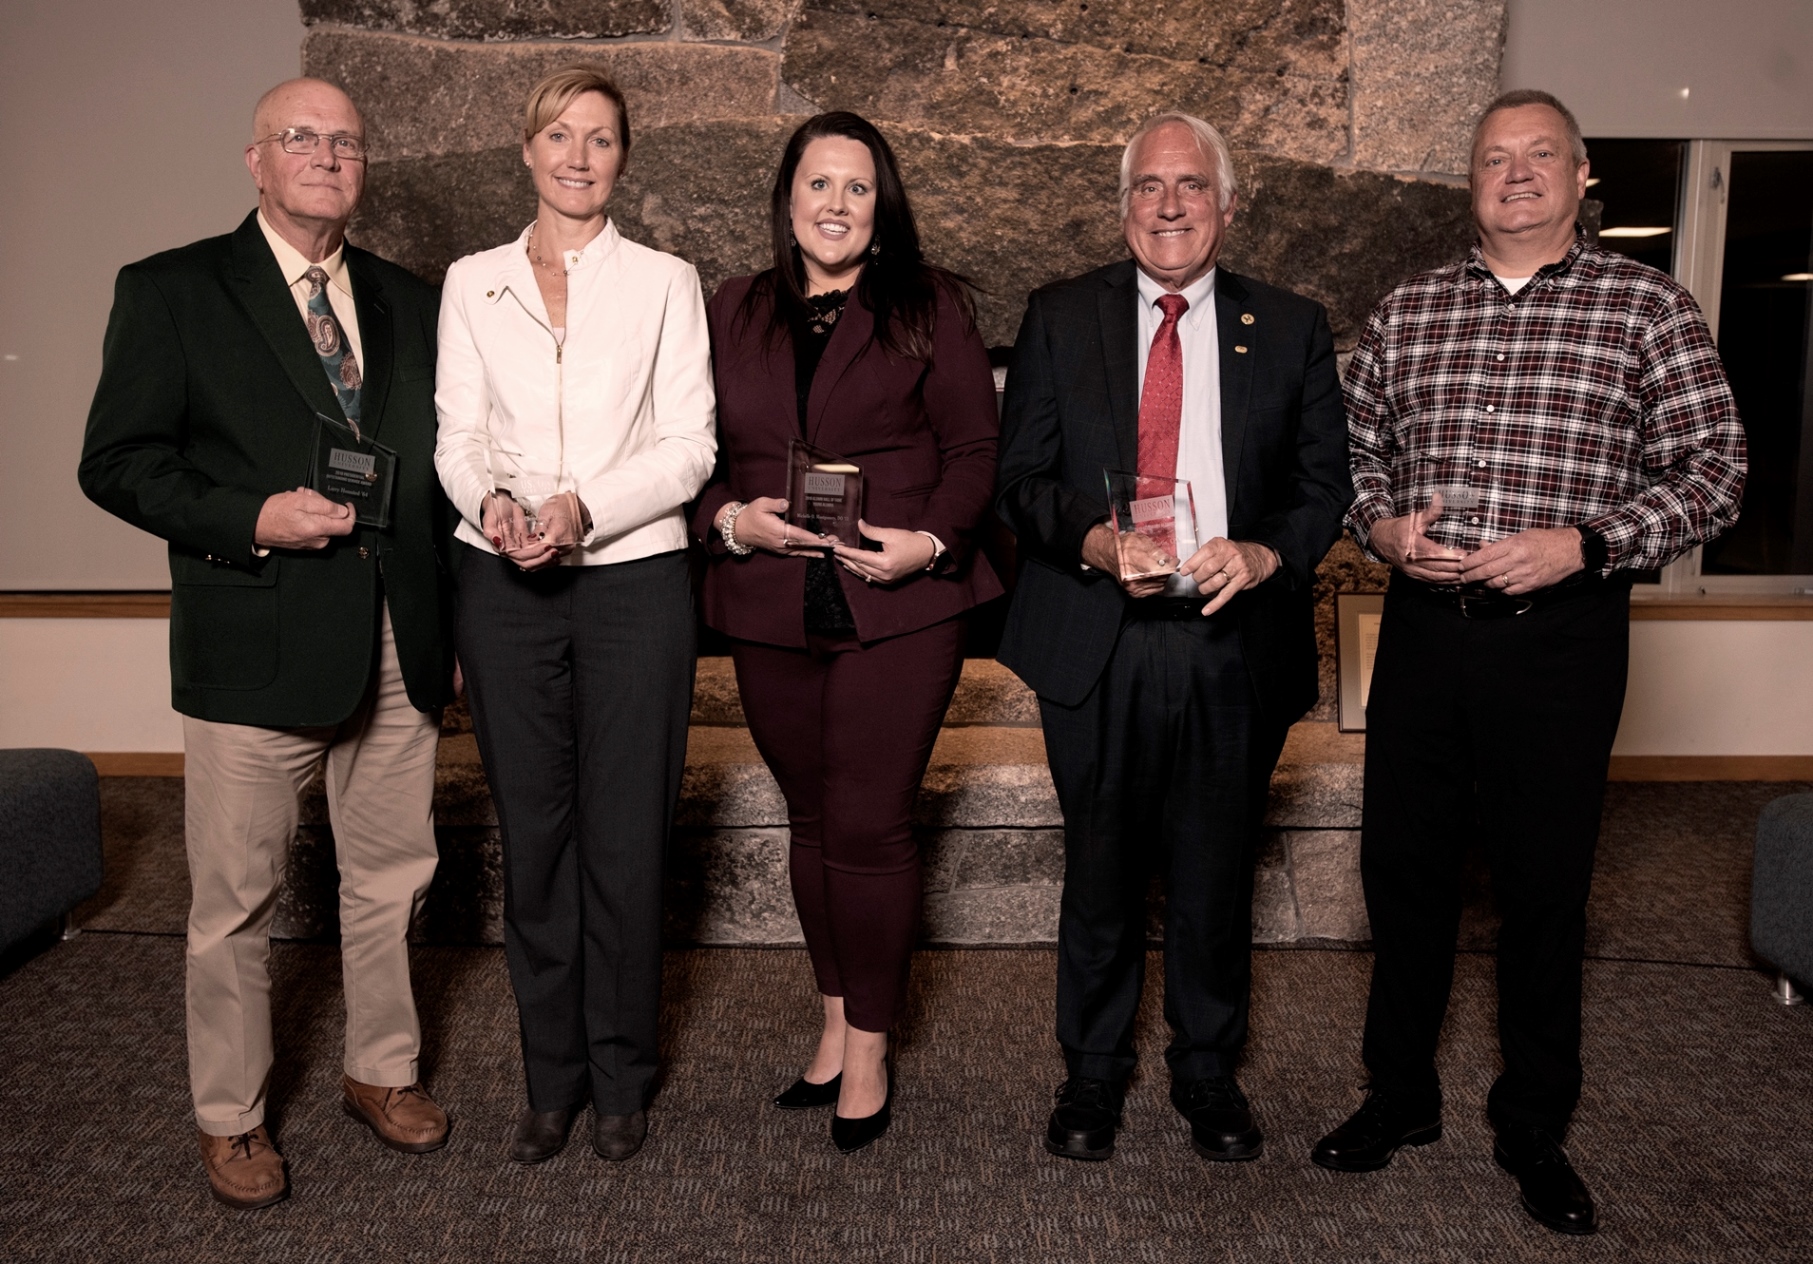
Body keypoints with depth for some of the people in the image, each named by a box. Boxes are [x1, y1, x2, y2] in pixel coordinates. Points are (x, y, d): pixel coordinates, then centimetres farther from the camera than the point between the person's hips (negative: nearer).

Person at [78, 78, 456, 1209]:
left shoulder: (412, 304, 13)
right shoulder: (170, 291, 2)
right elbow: (117, 463, -2)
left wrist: (457, 623, 9)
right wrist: (252, 519, -17)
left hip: (400, 647, 4)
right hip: (255, 645, -3)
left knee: (393, 878, 14)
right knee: (236, 901, 7)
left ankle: (384, 1073, 35)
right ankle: (232, 1119, 27)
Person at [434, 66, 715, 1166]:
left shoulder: (664, 283, 5)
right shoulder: (473, 284, 12)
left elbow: (689, 446, -2)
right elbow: (459, 435, 8)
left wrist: (582, 505, -16)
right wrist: (490, 501, -14)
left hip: (633, 578, -2)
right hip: (506, 584, 2)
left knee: (626, 835, 2)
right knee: (532, 829, 7)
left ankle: (621, 1076, 21)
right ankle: (554, 1073, 24)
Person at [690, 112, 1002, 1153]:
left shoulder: (929, 305, 3)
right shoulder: (736, 313, 13)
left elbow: (976, 450, -1)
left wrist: (930, 540, -16)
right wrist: (732, 520, -7)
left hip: (899, 605, -3)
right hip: (772, 609, 4)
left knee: (869, 825, -3)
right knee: (813, 819, 13)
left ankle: (869, 1047, 15)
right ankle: (838, 1017, 30)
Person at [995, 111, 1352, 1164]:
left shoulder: (1292, 329, 8)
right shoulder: (1061, 318, 6)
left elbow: (1326, 483, 6)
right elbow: (1021, 477, 2)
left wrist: (1266, 553, -14)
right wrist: (1094, 541, -16)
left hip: (1236, 641, 1)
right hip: (1097, 644, 0)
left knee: (1218, 877, 12)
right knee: (1101, 872, 11)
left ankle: (1210, 1073, 34)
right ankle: (1094, 1074, 31)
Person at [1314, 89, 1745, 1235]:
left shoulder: (1648, 305, 2)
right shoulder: (1408, 310, 10)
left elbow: (1714, 469, -2)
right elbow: (1355, 450, 14)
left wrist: (1584, 544, -15)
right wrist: (1382, 523, -7)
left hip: (1562, 632, -2)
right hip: (1425, 626, 3)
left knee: (1546, 884, 8)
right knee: (1404, 865, 10)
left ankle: (1536, 1129, 29)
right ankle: (1402, 1096, 31)